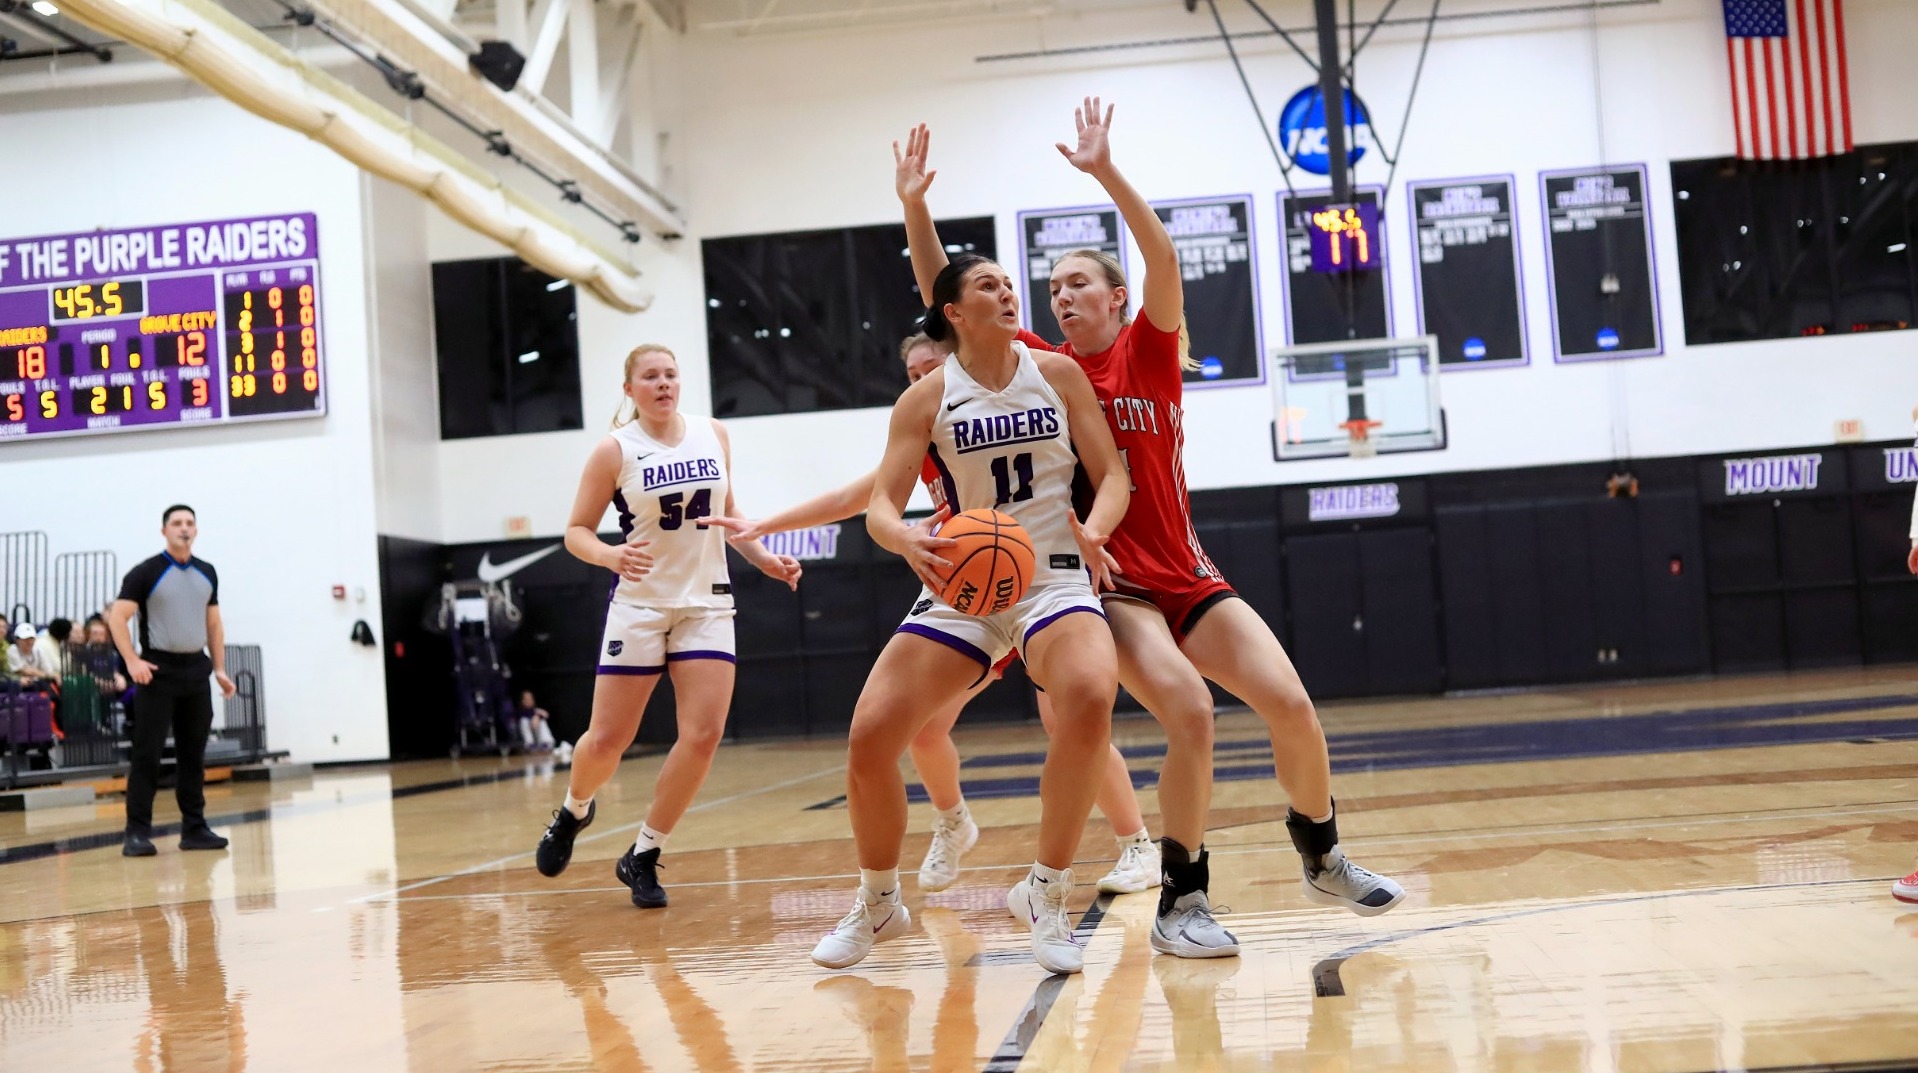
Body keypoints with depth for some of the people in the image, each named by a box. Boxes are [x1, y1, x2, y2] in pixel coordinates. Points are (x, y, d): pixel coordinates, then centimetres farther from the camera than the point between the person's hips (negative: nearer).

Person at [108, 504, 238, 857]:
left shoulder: (207, 573, 11)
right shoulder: (146, 573, -5)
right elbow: (117, 617, -10)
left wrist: (220, 668, 10)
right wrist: (132, 661, -19)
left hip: (195, 670, 5)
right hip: (158, 671, -5)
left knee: (193, 755, 8)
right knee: (147, 754, -5)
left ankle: (194, 828, 14)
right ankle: (137, 832, -2)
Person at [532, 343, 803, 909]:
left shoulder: (713, 434, 5)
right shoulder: (615, 450, -6)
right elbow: (577, 531, -3)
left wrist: (764, 558, 5)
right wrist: (610, 555, -23)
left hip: (706, 602, 3)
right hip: (640, 604, -3)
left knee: (704, 734, -10)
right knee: (607, 739, -1)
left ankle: (643, 855, 5)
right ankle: (573, 810, 33)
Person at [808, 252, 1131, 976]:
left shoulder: (1057, 373, 3)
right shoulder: (927, 399, 1)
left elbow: (1111, 475, 4)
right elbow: (880, 507, -4)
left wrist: (1093, 530, -18)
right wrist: (907, 540, -28)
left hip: (1054, 579, -1)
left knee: (1090, 698, -34)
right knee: (869, 737, -13)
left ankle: (1047, 893, -15)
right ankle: (878, 904, 15)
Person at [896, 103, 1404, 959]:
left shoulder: (1149, 351, 3)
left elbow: (1164, 259, -15)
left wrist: (1106, 172, -26)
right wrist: (914, 208, -11)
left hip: (1185, 574, 2)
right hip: (1105, 582, -2)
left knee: (1291, 705, -8)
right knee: (1189, 714, -24)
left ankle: (1322, 858, 19)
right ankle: (1181, 903, -8)